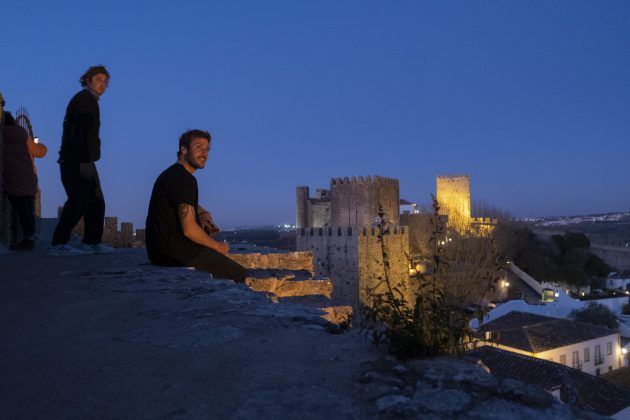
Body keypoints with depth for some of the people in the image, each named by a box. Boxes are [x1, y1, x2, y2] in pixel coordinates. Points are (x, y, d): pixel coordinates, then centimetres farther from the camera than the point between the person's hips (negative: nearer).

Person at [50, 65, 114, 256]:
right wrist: (85, 161, -24)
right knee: (77, 202, -10)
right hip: (77, 161, -10)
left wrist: (87, 161, 14)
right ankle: (58, 244, -5)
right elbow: (81, 131, -18)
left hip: (81, 161, 10)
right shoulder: (84, 99, -7)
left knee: (96, 203, 10)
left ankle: (90, 243, 14)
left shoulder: (89, 101, 23)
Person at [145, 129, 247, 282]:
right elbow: (189, 229, -22)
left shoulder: (170, 174, 18)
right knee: (240, 275, -8)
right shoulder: (185, 179, -15)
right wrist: (218, 246, -6)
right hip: (175, 250, -10)